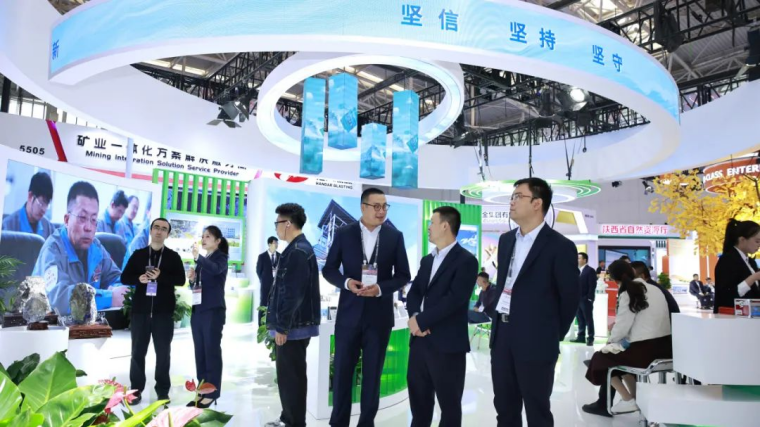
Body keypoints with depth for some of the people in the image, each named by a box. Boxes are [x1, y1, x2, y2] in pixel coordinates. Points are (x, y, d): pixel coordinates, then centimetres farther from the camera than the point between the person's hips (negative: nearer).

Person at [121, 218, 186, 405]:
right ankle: (136, 390, 17)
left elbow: (181, 280, -5)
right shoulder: (138, 254, 10)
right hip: (140, 310, 1)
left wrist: (160, 276, -19)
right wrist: (139, 279, -14)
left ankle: (163, 391, 13)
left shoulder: (173, 256, 5)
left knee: (163, 352, 4)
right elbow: (124, 277, 6)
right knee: (138, 351, 6)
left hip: (163, 311, -1)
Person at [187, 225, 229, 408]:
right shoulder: (202, 260, 15)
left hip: (213, 311, -7)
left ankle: (212, 393, 2)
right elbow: (196, 285, 18)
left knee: (212, 351, -4)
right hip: (197, 310, 7)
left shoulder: (221, 257, -4)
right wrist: (192, 279, -3)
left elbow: (215, 269, -28)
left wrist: (197, 257, -40)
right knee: (200, 352, 9)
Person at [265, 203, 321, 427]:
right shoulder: (298, 248, 15)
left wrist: (282, 326, -19)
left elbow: (292, 293, -23)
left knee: (291, 376, -1)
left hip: (293, 326, -10)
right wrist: (280, 324, 22)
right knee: (288, 375, 18)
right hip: (293, 324, 10)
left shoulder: (297, 251, -18)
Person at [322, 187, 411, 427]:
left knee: (372, 372, 10)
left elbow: (404, 276, 2)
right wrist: (346, 282, -15)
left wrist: (381, 288, -14)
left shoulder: (395, 237, 1)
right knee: (342, 370, 8)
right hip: (349, 313, 0)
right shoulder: (344, 234, 0)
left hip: (379, 315, 0)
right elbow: (329, 270, 4)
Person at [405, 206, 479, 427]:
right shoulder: (427, 260, 17)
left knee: (449, 402, 7)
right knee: (418, 398, 16)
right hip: (420, 339, 7)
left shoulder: (465, 260, -9)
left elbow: (454, 299, -19)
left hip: (447, 343, -7)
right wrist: (414, 316, -9)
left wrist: (421, 320, -15)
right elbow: (414, 292, 12)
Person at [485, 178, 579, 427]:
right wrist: (498, 320, 13)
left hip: (536, 342, -6)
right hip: (502, 337, 6)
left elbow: (570, 297, -6)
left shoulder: (560, 246, -12)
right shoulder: (506, 240, 9)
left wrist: (554, 335, 2)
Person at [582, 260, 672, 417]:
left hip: (645, 349, -8)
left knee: (600, 358, 11)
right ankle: (636, 397, 24)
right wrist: (616, 325, 20)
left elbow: (622, 327, -11)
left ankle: (628, 400, 12)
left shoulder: (627, 294, -8)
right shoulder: (654, 289, 13)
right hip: (665, 346, 8)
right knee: (620, 354, 28)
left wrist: (610, 340, 8)